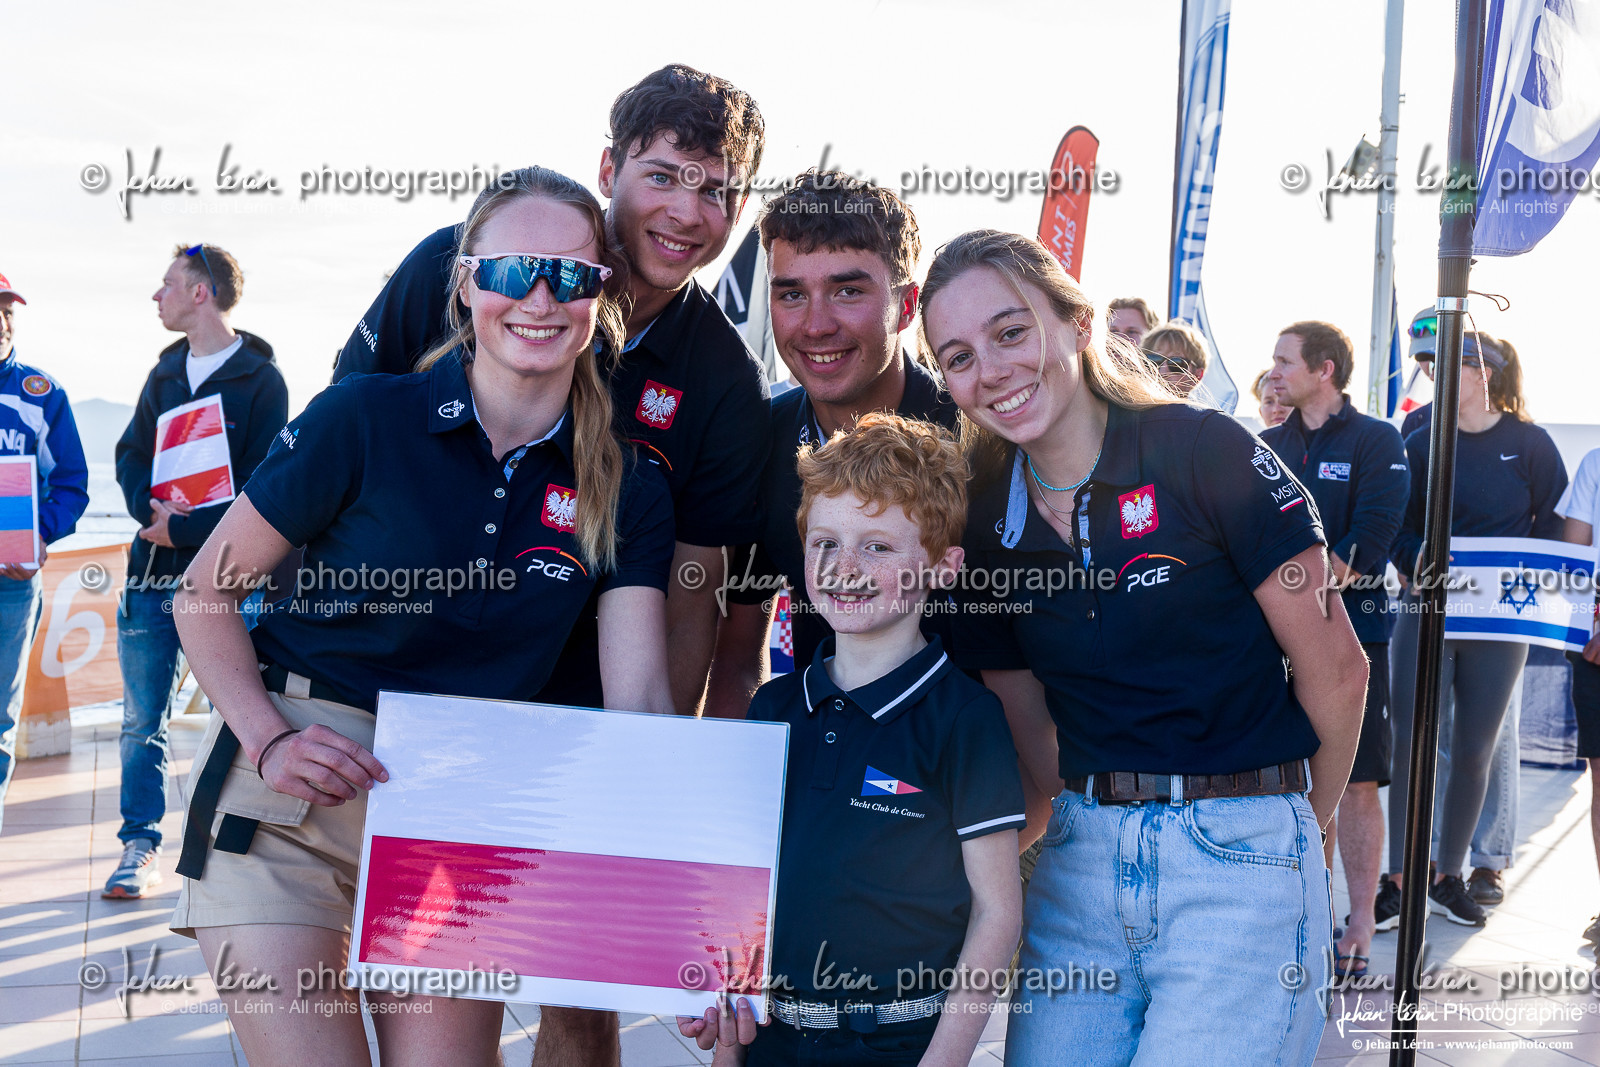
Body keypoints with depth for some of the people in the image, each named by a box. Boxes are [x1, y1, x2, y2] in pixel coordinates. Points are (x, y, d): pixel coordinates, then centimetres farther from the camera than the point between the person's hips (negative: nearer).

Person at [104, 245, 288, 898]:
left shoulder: (261, 381, -4)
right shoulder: (166, 373, 16)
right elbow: (130, 455, 15)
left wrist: (182, 528, -16)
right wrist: (152, 506, -7)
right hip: (151, 573, 6)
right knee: (143, 719, 7)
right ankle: (140, 847, 14)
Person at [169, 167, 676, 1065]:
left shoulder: (625, 492, 0)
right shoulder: (367, 418, -7)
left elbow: (640, 699, -8)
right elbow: (207, 593, 1)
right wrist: (270, 740, -14)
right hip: (293, 792, -2)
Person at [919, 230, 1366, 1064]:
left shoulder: (1207, 455, -10)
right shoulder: (983, 523, 4)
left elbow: (1335, 672, -4)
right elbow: (1030, 729, 11)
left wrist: (1291, 825, 8)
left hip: (1240, 858, -4)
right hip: (1081, 860, 4)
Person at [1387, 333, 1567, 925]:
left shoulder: (1528, 442, -1)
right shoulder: (1422, 443, 2)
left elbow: (1556, 526, 3)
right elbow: (1397, 524, 5)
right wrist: (1416, 560, -14)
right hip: (1426, 610, 0)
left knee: (1475, 752, 7)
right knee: (1411, 746, -4)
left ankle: (1449, 875, 21)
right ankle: (1400, 876, 5)